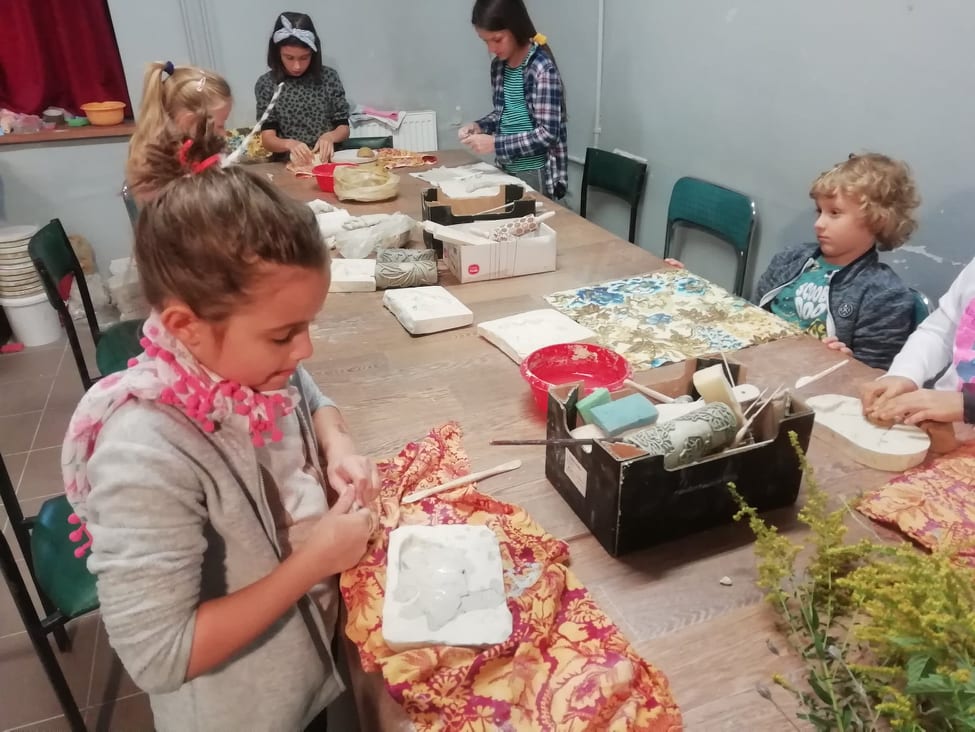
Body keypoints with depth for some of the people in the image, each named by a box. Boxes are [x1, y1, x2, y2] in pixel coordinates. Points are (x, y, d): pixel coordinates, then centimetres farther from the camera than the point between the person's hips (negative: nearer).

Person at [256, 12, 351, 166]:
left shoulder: (329, 76, 3)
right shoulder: (266, 83, 0)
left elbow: (344, 128, 6)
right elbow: (267, 139, -4)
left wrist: (330, 136, -17)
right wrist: (289, 144, -26)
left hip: (327, 159, 2)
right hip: (288, 163, -2)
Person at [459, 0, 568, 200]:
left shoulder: (542, 67, -16)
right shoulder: (499, 65, 4)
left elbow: (547, 134, -20)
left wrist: (495, 144, -23)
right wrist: (480, 126, -2)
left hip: (536, 173, -6)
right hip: (507, 169, 7)